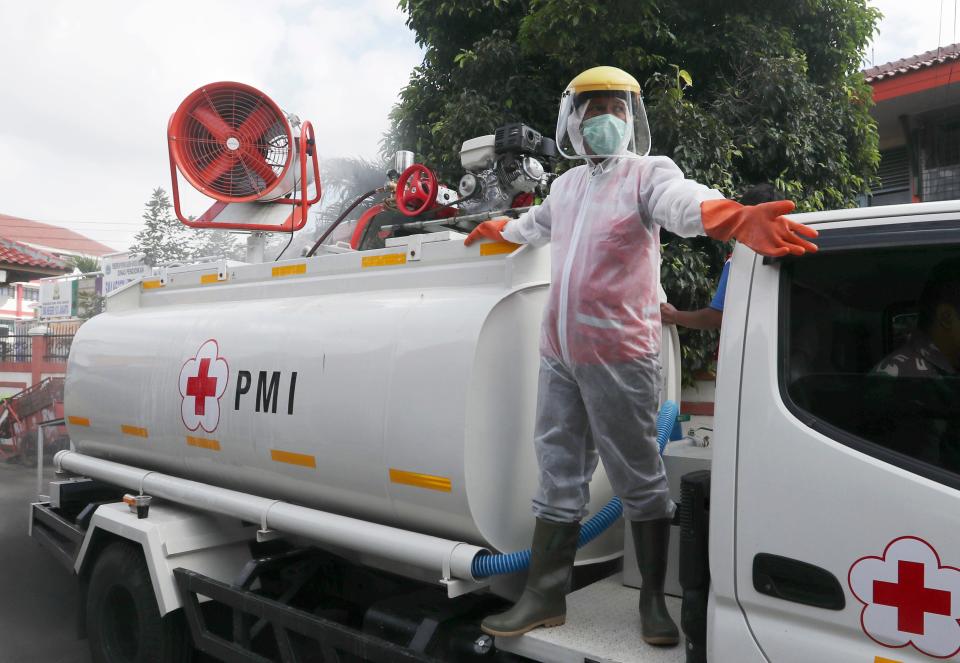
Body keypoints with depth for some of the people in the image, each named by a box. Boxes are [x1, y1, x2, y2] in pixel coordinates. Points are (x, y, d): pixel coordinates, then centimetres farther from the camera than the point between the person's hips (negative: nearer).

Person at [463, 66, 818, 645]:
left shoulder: (648, 174, -5)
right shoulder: (567, 185, 15)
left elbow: (684, 201, -30)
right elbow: (535, 224, 37)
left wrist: (737, 219, -52)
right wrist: (493, 229, 55)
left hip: (619, 358, -6)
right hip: (559, 357, 7)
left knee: (640, 482, 5)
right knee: (559, 481, 12)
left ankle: (654, 601, 22)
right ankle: (545, 597, 24)